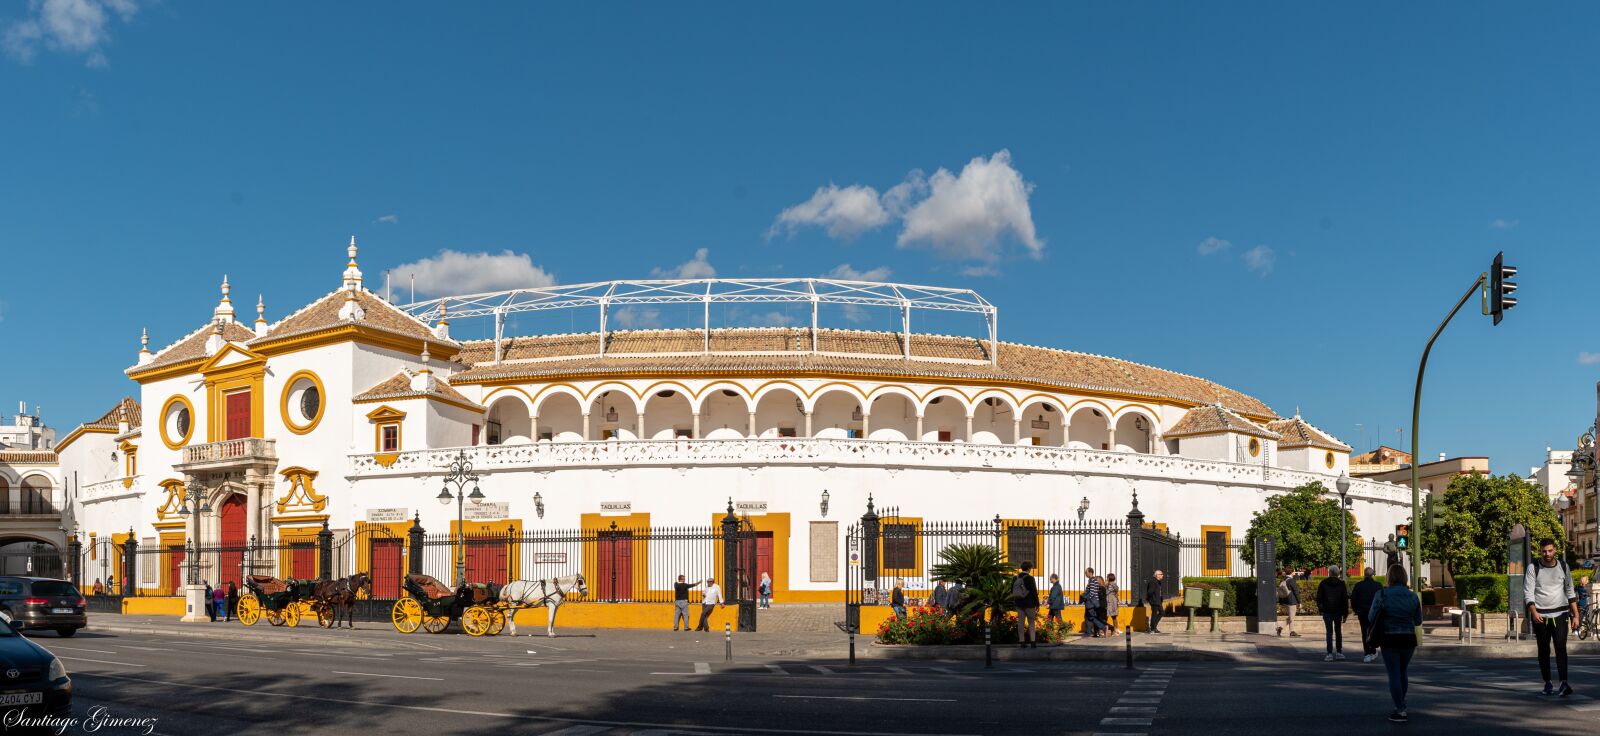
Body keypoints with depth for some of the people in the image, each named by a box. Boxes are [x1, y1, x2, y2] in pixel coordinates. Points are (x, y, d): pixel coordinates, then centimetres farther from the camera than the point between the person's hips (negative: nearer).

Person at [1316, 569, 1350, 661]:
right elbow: (1345, 599, 1)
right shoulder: (1341, 584, 1)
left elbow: (1318, 597, -2)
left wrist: (1320, 607, 12)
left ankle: (1330, 654, -7)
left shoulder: (1323, 583, -3)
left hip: (1327, 611, -2)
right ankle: (1339, 652, 14)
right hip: (1338, 611, 2)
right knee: (1338, 631, 13)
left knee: (1329, 632, -2)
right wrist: (1345, 613, 4)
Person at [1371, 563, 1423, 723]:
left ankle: (1401, 711, 0)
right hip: (1408, 639, 4)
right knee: (1402, 672, 21)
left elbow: (1371, 617, -6)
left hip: (1389, 640, -4)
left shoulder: (1382, 595, -10)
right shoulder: (1412, 596, 0)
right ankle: (1400, 705, 31)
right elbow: (1418, 621, 8)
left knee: (1394, 674, 2)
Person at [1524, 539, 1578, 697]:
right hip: (1540, 616, 0)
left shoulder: (1563, 566, 4)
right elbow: (1528, 592, -8)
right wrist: (1533, 612, -23)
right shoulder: (1533, 568, -3)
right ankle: (1547, 683, 15)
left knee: (1560, 647, -14)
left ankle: (1564, 683, -19)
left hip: (1560, 614, 0)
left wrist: (1575, 615, 6)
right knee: (1543, 650, 7)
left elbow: (1570, 592, 11)